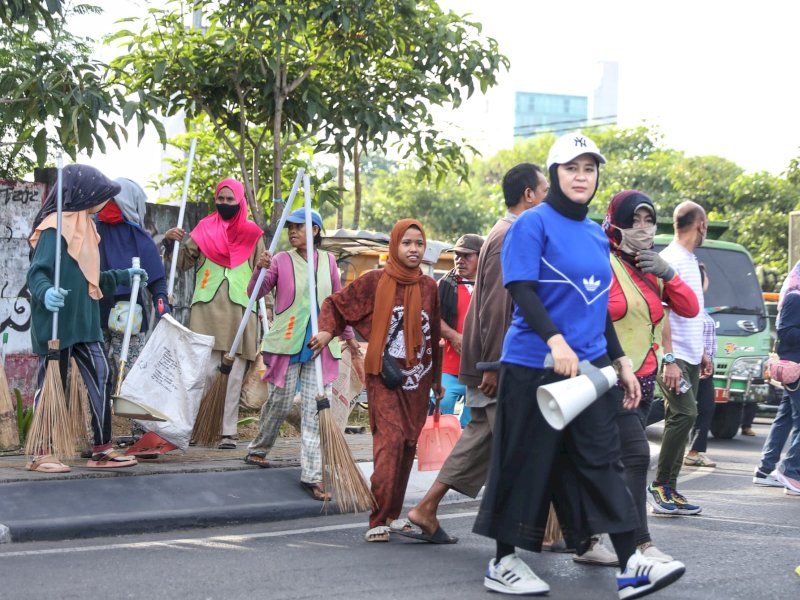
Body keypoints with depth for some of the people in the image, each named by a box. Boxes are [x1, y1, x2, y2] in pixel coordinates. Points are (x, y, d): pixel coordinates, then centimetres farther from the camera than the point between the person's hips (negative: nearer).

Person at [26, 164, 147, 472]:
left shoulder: (83, 227, 16)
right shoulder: (55, 228, -13)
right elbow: (36, 273, -21)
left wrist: (124, 276, 32)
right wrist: (46, 293, -42)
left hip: (83, 322, 9)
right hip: (56, 323, -9)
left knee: (100, 378, 5)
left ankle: (102, 449, 10)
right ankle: (41, 453, 6)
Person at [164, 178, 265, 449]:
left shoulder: (253, 234, 10)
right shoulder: (205, 229, 10)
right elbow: (183, 261, 9)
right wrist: (171, 242, -9)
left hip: (240, 310, 1)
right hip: (207, 310, -1)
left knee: (235, 375, 1)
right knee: (205, 370, -9)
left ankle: (228, 432, 4)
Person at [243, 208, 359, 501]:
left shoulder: (328, 261, 8)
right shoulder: (281, 260, -1)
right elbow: (255, 293, -6)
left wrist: (349, 336, 23)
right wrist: (260, 269, -25)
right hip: (287, 343, -2)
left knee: (314, 410, -2)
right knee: (279, 403, 6)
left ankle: (311, 476, -1)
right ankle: (258, 449, 33)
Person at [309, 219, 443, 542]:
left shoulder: (429, 287, 8)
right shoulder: (375, 281, -3)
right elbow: (335, 303, 6)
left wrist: (436, 380, 20)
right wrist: (327, 330, -12)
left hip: (417, 380, 5)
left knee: (408, 445, 8)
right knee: (390, 441, -16)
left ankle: (393, 514, 20)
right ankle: (378, 521, -16)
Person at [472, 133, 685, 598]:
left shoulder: (597, 235, 16)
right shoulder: (534, 223, -6)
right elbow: (522, 290, -16)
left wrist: (621, 362, 19)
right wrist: (555, 340, -30)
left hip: (590, 365, 6)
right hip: (535, 364, -6)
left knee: (603, 459, 2)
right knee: (527, 462, 0)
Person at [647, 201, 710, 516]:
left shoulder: (689, 260, 18)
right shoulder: (671, 260, -12)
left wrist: (701, 353, 24)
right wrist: (669, 359, -23)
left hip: (689, 358, 9)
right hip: (675, 358, -9)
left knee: (680, 419, 7)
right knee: (684, 415, -16)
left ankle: (670, 490, 10)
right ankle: (660, 485, -10)